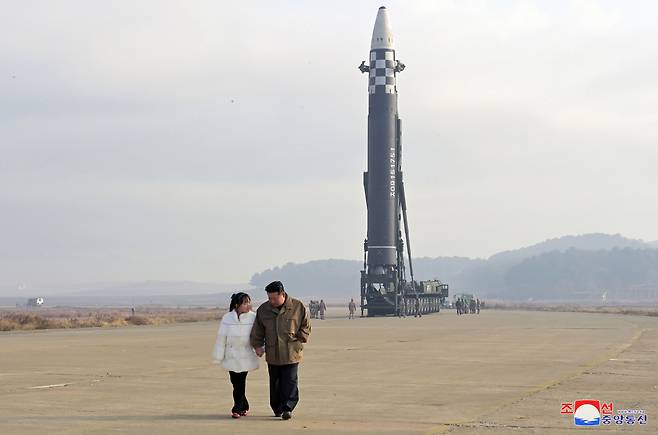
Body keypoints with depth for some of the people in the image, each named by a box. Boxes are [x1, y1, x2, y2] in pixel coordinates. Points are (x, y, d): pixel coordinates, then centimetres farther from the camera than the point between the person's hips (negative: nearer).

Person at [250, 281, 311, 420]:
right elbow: (257, 331, 14)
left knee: (289, 382, -8)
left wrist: (298, 342, -3)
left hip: (291, 354, -3)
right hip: (272, 354, 3)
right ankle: (277, 409, 21)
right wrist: (257, 345, 5)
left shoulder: (298, 307, -4)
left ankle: (287, 408, -7)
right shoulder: (263, 309, 4)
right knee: (275, 383, 10)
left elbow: (306, 327, 5)